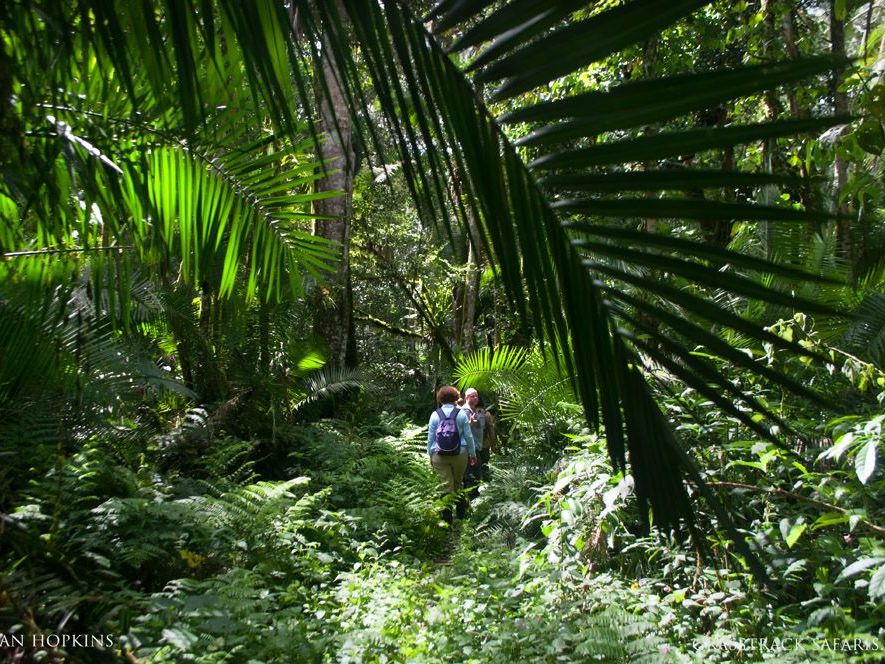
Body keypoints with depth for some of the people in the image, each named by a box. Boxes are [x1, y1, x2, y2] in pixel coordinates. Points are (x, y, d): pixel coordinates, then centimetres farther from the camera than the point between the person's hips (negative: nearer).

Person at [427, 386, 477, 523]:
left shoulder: (435, 414, -2)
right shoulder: (461, 414, -3)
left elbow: (430, 438, 2)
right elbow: (468, 436, 1)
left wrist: (430, 455, 10)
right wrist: (472, 454, 9)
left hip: (439, 456, 0)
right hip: (460, 454, 1)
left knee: (446, 486, 3)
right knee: (458, 484, 17)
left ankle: (447, 518, 3)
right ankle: (461, 514, 24)